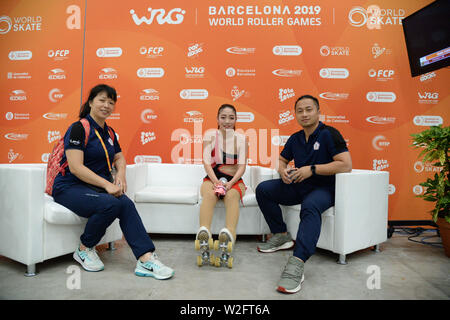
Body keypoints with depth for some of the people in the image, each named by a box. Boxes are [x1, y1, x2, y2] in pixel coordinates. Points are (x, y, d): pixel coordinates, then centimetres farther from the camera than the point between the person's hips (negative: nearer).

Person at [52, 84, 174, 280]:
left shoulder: (109, 132, 14)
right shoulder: (79, 128, -9)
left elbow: (119, 157, 22)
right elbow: (75, 168, -18)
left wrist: (121, 174, -1)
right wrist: (106, 184, -24)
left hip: (98, 188, 6)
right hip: (70, 187, -6)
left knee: (126, 203, -25)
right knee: (110, 204, -33)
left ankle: (146, 260, -29)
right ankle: (84, 250, -6)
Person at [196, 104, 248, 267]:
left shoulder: (241, 139, 5)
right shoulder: (210, 136, 5)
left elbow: (242, 166, -4)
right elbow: (206, 162, -6)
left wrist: (230, 183, -21)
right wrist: (216, 181, -23)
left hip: (234, 180, 0)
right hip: (212, 178, 0)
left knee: (232, 195, -32)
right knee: (209, 193, -33)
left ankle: (229, 233, -51)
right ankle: (203, 231, -50)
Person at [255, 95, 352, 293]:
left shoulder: (329, 134, -8)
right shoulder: (295, 139, 12)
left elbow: (346, 165, -17)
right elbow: (282, 160, 26)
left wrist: (312, 169, -21)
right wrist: (283, 170, 0)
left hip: (323, 188, -7)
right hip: (298, 187, 7)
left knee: (310, 206, -40)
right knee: (263, 189, -5)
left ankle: (296, 264, -47)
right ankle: (281, 236, 2)